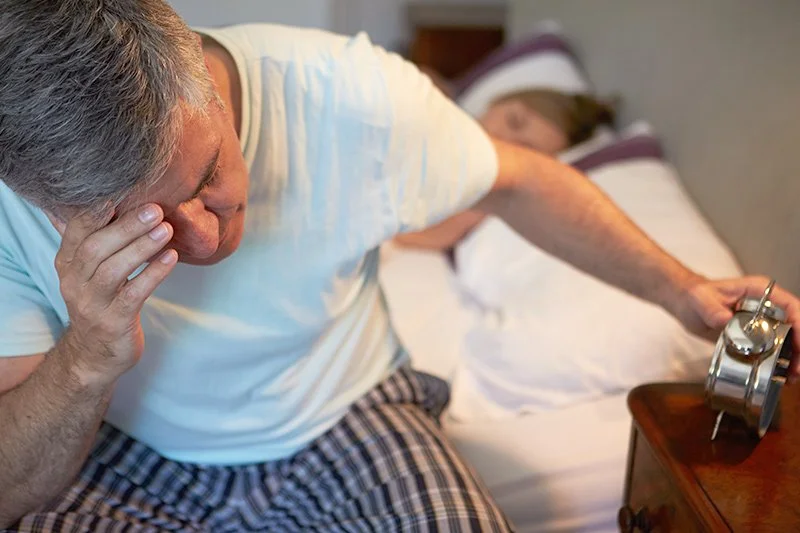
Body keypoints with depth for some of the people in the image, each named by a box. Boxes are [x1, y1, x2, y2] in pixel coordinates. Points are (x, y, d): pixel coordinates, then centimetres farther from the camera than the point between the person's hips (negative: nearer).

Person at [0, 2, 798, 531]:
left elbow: (516, 181, -6)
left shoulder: (353, 99, -25)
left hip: (340, 420, 1)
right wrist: (87, 361, -38)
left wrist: (679, 289, 0)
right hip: (130, 456, 0)